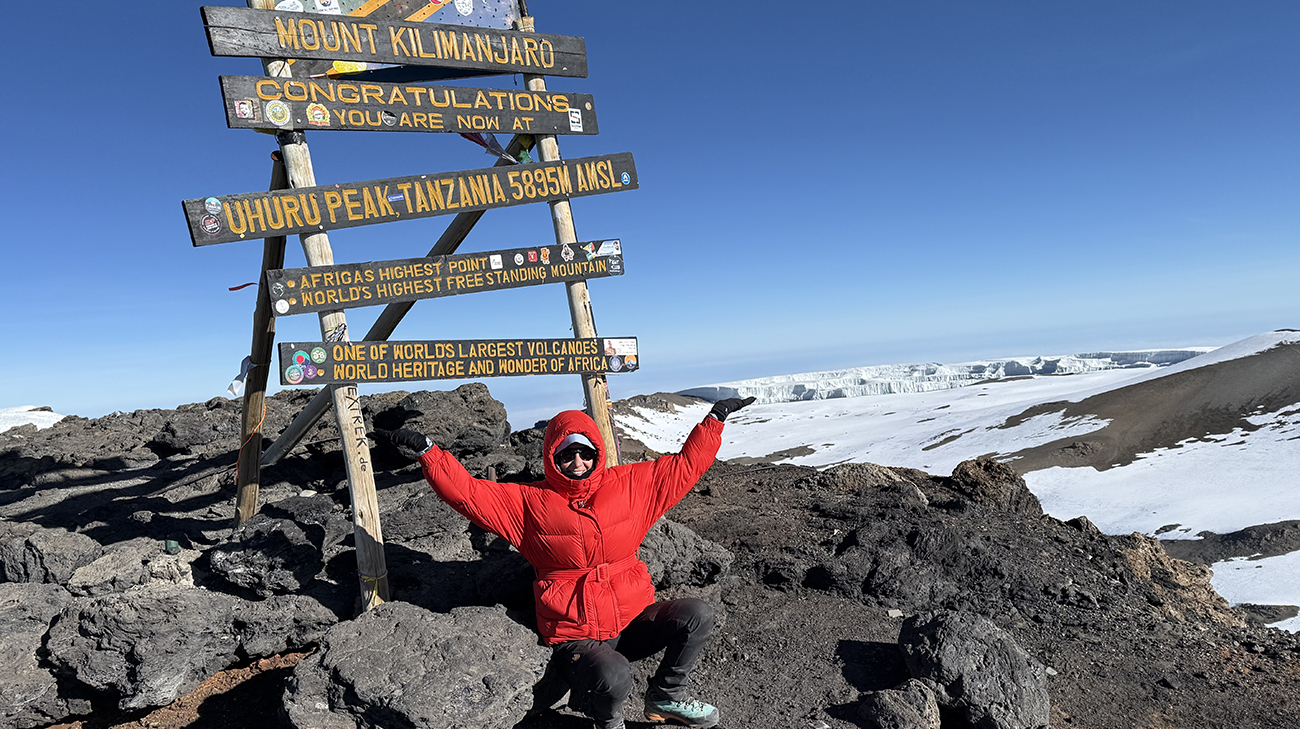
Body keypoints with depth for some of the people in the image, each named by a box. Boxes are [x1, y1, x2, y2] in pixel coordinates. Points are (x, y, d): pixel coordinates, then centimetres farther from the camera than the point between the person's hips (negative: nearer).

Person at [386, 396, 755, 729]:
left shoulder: (630, 484, 4)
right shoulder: (530, 502, -1)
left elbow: (685, 465, 10)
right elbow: (468, 493, -6)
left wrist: (715, 418, 8)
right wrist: (427, 450, -14)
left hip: (632, 620, 4)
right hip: (575, 637, -4)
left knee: (698, 615, -17)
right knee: (614, 679, -34)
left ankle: (667, 696, 11)